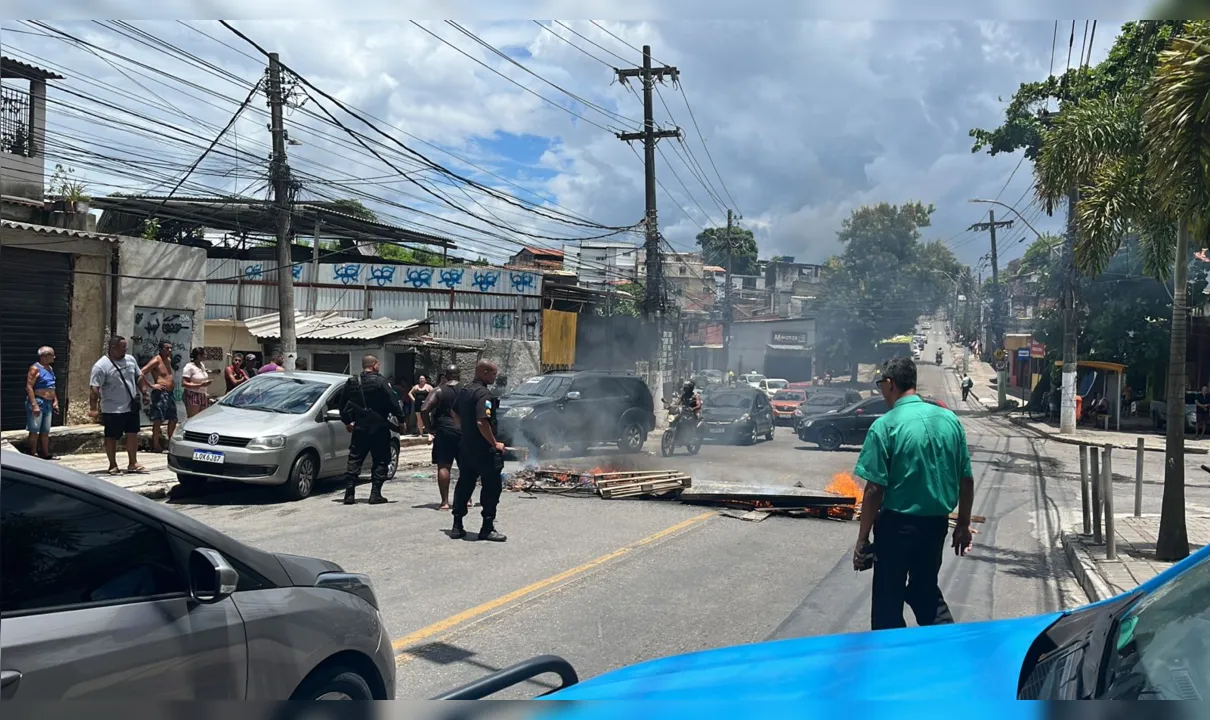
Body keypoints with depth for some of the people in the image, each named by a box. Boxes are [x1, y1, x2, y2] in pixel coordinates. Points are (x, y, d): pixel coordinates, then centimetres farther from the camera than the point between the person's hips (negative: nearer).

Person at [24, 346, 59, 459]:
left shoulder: (50, 368, 15)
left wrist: (55, 401, 15)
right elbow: (29, 387, -17)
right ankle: (33, 454, 1)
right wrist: (34, 405, -22)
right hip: (37, 402, -8)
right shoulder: (35, 368, -11)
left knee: (45, 431, 12)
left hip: (48, 403, 9)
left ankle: (45, 454, 18)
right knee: (34, 430, -3)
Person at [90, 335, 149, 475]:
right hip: (113, 410, -6)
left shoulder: (130, 359, 6)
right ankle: (113, 466, 15)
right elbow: (94, 389, -17)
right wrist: (93, 409, -21)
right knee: (112, 437, 6)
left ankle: (133, 463, 19)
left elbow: (139, 377, 17)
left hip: (131, 407, 6)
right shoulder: (101, 366, -15)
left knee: (133, 434, 10)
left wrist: (144, 392, 12)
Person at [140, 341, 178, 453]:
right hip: (160, 393, -9)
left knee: (173, 419, 13)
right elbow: (141, 373, -19)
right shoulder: (156, 360, -11)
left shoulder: (168, 360, 15)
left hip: (170, 393, 9)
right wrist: (151, 385, -19)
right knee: (158, 420, -5)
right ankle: (155, 446, 0)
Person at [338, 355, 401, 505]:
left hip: (360, 427, 4)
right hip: (379, 428, -4)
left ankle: (349, 494, 6)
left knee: (354, 460, 10)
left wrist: (347, 421, 26)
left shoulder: (351, 383, 5)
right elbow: (393, 403, -14)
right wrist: (399, 419, 0)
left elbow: (343, 405, 13)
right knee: (380, 461, 5)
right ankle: (375, 495, 2)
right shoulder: (380, 381, -11)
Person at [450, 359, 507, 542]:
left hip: (466, 447, 9)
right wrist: (495, 443, -19)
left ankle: (457, 526, 18)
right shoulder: (483, 393, -18)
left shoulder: (464, 391, 11)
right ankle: (488, 529, 0)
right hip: (483, 449, -9)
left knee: (464, 485, 14)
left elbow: (455, 413, 22)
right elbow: (482, 422, -27)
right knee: (492, 487, -1)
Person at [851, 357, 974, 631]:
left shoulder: (884, 426, -15)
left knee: (888, 600, 10)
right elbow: (967, 480, 6)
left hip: (898, 524, -5)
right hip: (936, 523, 5)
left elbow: (875, 489, -16)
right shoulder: (950, 420, 1)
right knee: (926, 589, 23)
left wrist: (863, 539, -8)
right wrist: (963, 524, 19)